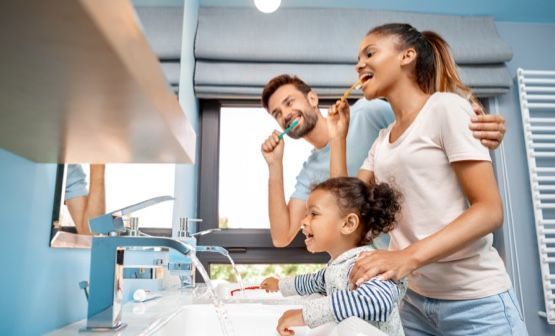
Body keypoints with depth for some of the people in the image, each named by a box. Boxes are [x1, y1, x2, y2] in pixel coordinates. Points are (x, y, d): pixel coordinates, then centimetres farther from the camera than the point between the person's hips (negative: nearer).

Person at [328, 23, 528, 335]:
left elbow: (490, 210, -17)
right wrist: (338, 136, 7)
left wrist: (410, 256, -30)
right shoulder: (382, 140, 10)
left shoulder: (446, 107, -10)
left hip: (473, 301, -6)